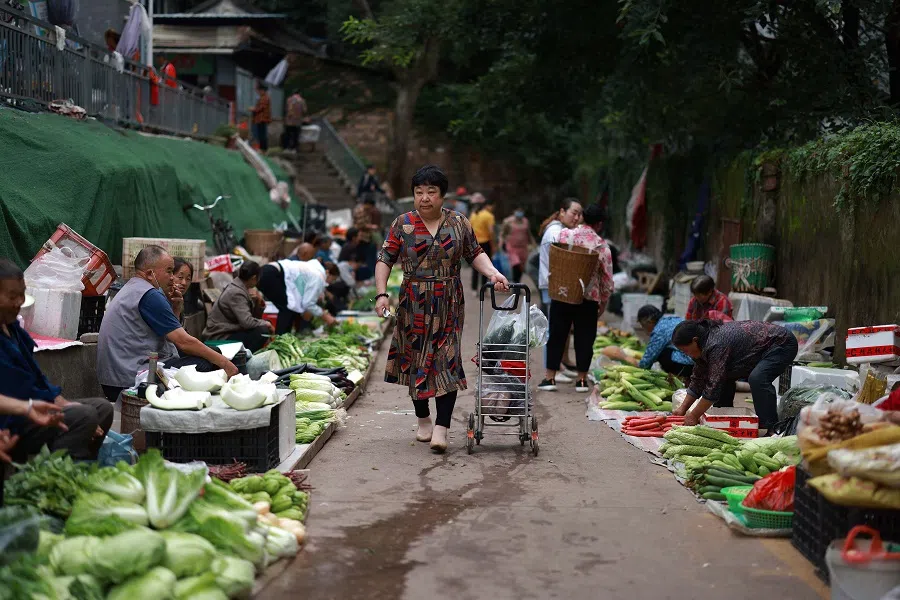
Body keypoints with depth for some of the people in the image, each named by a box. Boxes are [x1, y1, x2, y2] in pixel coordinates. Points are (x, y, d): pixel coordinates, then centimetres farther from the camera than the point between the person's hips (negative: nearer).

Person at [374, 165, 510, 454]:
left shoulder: (459, 223, 3)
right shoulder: (402, 224, 0)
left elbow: (475, 254, 10)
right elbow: (385, 259, 0)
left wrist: (493, 273, -8)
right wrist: (381, 293, -11)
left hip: (449, 305, 0)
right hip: (414, 305, 0)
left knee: (446, 362, -8)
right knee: (415, 359, 8)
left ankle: (441, 427, -10)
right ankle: (423, 418, 26)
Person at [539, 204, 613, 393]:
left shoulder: (565, 234, -4)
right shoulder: (602, 247, -6)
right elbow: (607, 278, -1)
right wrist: (604, 301, 12)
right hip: (589, 299, -1)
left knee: (557, 335, 9)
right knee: (584, 338, 9)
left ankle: (550, 378, 9)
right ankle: (581, 380, 13)